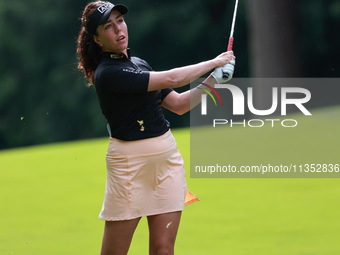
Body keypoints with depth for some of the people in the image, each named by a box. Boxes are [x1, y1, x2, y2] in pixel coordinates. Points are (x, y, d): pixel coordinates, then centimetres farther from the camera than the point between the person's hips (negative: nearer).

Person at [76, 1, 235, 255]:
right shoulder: (107, 74, -14)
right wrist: (213, 62, -5)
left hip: (168, 158, 7)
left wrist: (212, 80, 3)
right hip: (130, 163, -7)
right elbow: (170, 79, -16)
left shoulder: (139, 64, 13)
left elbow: (179, 104, 16)